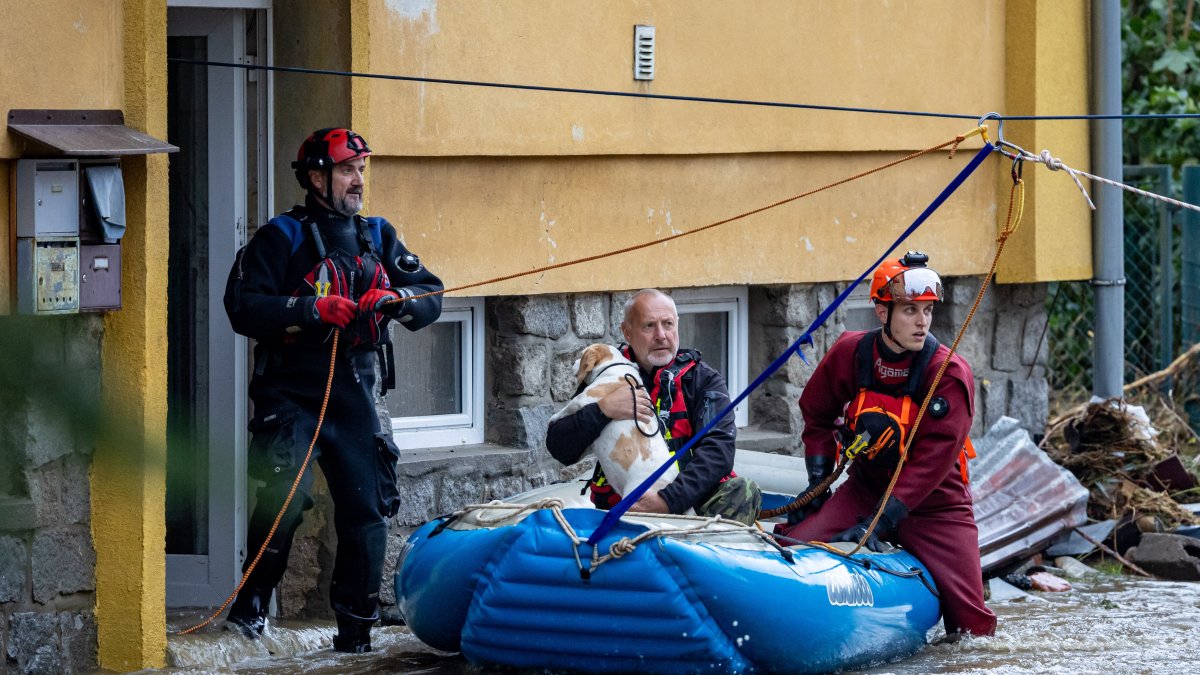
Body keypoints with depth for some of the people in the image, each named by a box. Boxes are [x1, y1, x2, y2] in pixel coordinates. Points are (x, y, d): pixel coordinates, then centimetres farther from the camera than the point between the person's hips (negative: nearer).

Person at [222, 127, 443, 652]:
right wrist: (314, 309, -20)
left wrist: (397, 299, -12)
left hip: (354, 398, 5)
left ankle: (356, 631, 12)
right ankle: (250, 605, -4)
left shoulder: (378, 238, 15)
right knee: (286, 495, -21)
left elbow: (432, 297, 10)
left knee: (367, 508, 2)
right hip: (291, 396, -5)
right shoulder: (281, 238, -2)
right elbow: (242, 307, -12)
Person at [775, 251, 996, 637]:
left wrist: (879, 522, -30)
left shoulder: (951, 375, -19)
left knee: (973, 626, -9)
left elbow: (931, 462, -25)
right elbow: (817, 416, 10)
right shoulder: (850, 353, -8)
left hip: (935, 504, -2)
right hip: (865, 488, 2)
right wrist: (817, 485, 1)